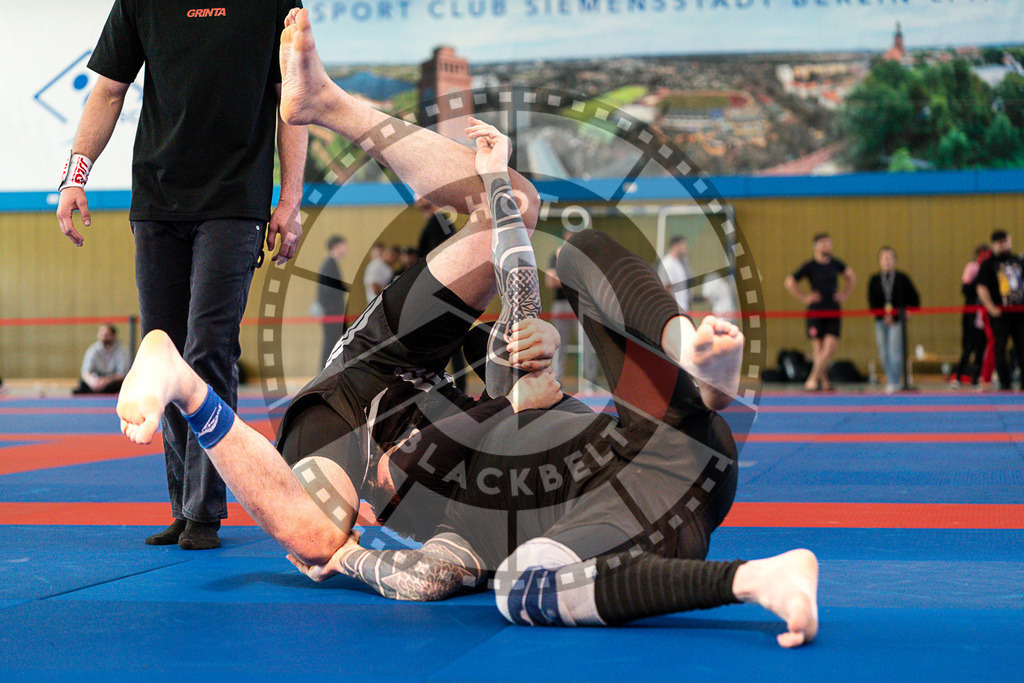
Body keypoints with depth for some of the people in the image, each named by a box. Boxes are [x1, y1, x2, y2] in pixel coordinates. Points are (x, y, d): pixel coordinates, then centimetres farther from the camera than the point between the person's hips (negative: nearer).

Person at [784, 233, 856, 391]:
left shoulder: (835, 263, 7)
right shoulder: (809, 266, -5)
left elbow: (851, 276, 25)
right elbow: (789, 282, -6)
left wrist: (845, 294, 14)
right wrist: (803, 298, -8)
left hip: (833, 312, 3)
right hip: (816, 312, -3)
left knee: (831, 348, -7)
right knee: (818, 349, -3)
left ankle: (813, 379, 1)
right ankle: (824, 381, 7)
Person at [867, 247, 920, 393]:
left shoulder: (901, 278, 5)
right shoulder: (874, 280, 8)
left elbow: (914, 299, 11)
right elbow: (872, 301, 2)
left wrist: (908, 311, -1)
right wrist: (884, 315, -9)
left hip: (897, 320, -2)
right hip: (880, 321, 2)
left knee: (894, 352, -10)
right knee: (883, 353, 4)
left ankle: (894, 383, -7)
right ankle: (891, 380, 16)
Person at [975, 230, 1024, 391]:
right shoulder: (988, 264, -1)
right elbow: (981, 288, -6)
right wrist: (991, 307, -16)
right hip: (1000, 313, -4)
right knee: (1000, 347, -5)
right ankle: (1004, 382, -1)